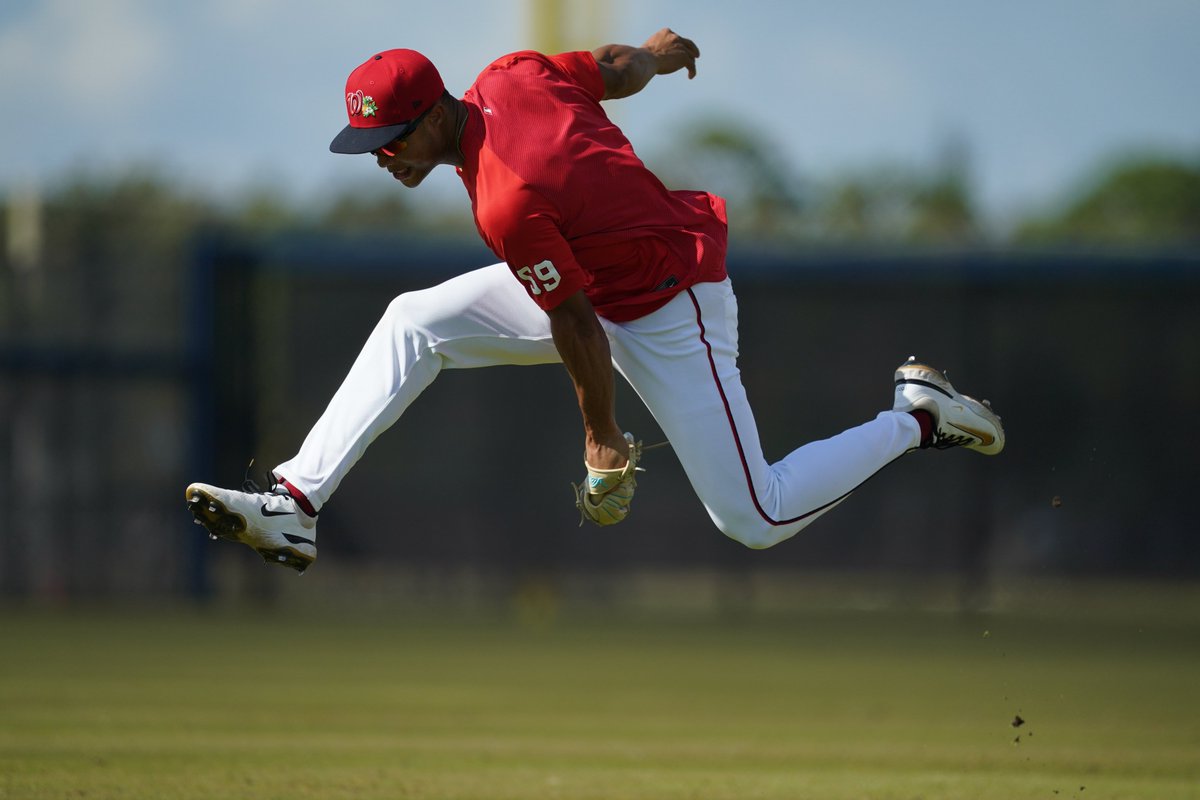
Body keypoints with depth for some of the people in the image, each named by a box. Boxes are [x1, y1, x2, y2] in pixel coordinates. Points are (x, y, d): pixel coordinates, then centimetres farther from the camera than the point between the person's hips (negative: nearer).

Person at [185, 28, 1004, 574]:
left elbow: (576, 323, -25)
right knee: (413, 322, -2)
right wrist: (657, 53, 29)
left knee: (755, 519, -4)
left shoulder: (507, 202, -34)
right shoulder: (507, 78, -11)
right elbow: (620, 70, 6)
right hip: (596, 270, 10)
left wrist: (604, 442, -14)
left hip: (672, 315, -10)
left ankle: (919, 419, 13)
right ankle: (294, 504, -4)